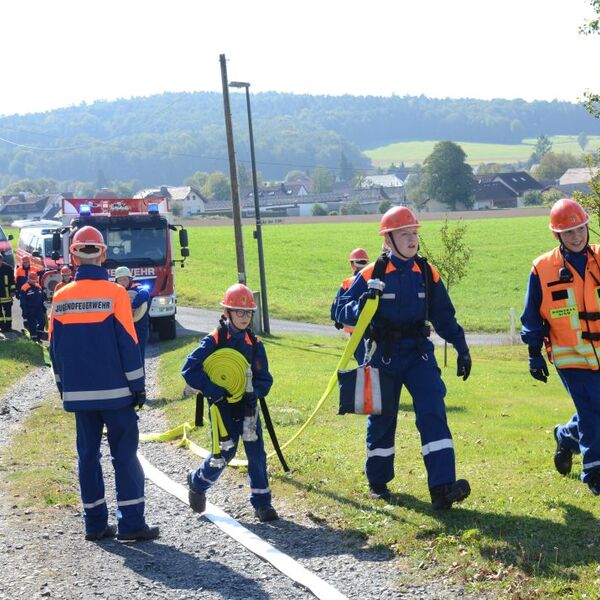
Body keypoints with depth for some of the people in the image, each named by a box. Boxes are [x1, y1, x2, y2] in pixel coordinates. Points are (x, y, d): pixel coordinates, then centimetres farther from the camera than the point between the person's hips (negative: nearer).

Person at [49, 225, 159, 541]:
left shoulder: (61, 298, 2)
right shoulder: (114, 293, -10)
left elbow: (55, 349, 8)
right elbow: (128, 344, -9)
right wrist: (138, 386, -1)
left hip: (77, 393, 4)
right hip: (114, 392, -4)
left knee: (88, 454, 11)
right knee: (124, 455, 1)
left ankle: (94, 523, 14)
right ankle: (131, 523, -2)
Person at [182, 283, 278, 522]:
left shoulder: (254, 343, 3)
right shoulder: (214, 340, -10)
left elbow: (264, 378, 7)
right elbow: (189, 370, -15)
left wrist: (253, 391, -14)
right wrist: (215, 391, -20)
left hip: (247, 405, 4)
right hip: (222, 406, -4)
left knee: (256, 452, 0)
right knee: (224, 453, -1)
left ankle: (262, 503, 8)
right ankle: (197, 482, 28)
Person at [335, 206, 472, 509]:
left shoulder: (427, 273, 4)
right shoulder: (372, 274, -6)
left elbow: (444, 316, 12)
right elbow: (341, 310, -9)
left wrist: (462, 348, 7)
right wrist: (360, 307, -31)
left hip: (418, 352, 2)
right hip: (383, 355, -2)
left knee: (433, 412, -13)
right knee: (381, 418, 9)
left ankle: (442, 487, -17)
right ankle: (378, 482, 29)